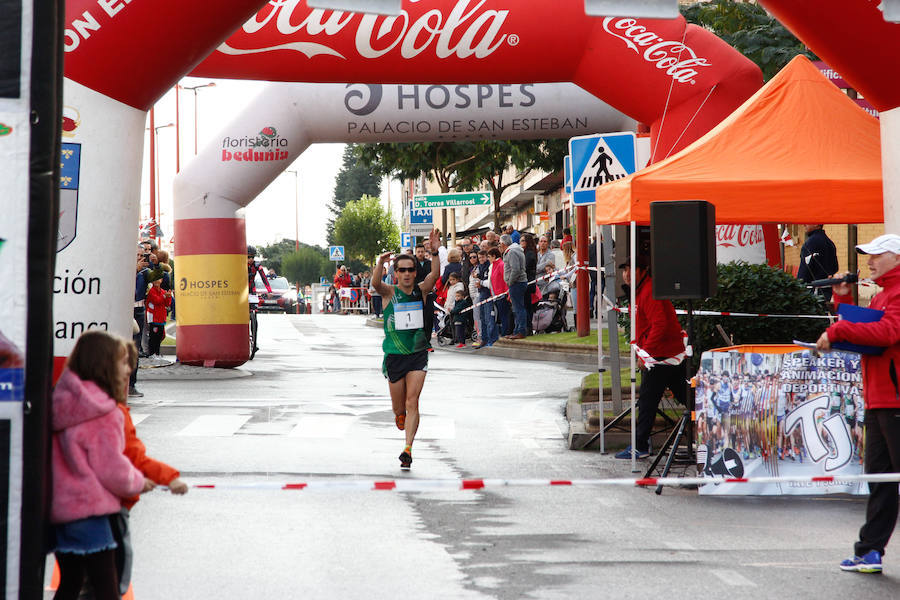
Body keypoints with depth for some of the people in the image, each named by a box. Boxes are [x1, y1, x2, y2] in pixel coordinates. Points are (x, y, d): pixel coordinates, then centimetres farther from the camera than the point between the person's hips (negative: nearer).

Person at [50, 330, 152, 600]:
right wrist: (139, 482, 5)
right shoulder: (105, 415, -15)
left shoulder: (62, 403, 8)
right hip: (89, 512, -8)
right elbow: (112, 470, -14)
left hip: (58, 509, 8)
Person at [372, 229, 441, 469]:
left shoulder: (421, 291, 1)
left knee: (412, 401, -12)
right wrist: (380, 263, -45)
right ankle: (400, 415, 47)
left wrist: (435, 250, -31)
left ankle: (408, 449, -13)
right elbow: (376, 283, -25)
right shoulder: (390, 292, -4)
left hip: (418, 353, 0)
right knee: (399, 406, 10)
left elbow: (435, 275, -16)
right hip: (394, 355, 0)